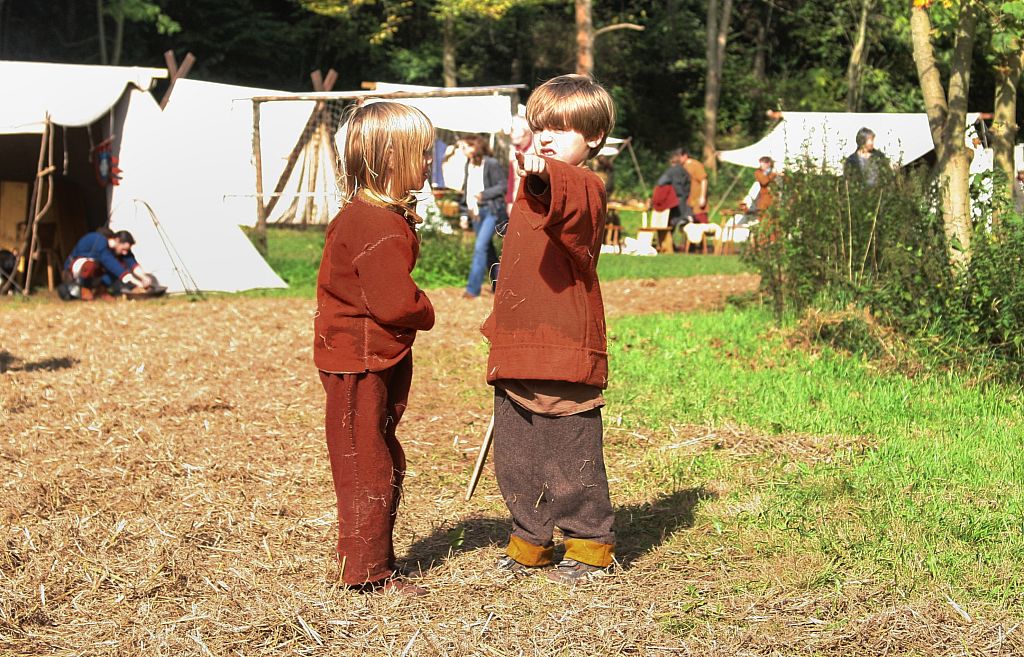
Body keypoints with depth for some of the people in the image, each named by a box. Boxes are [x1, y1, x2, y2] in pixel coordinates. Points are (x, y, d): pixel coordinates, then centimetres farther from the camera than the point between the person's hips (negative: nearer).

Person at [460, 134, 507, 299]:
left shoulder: (491, 164, -12)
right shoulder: (469, 165, 11)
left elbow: (503, 185, -11)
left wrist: (483, 194, -19)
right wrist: (465, 212, 10)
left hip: (491, 210, -8)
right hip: (475, 211, 8)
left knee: (480, 246, -14)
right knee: (487, 249, 13)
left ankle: (473, 289, -13)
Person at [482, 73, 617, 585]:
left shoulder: (585, 188, -10)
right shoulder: (530, 189, 18)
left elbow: (569, 199, -38)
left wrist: (544, 176, -59)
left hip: (566, 349, -8)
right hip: (516, 351, 8)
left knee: (572, 456, 1)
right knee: (513, 456, 14)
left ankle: (591, 545, 17)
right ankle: (530, 541, 29)